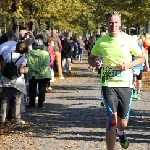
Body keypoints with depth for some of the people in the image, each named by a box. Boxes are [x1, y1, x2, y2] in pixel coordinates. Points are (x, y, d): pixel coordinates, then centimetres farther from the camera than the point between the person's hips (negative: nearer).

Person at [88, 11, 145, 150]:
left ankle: (120, 132, 47)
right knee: (112, 119, -17)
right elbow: (91, 58, 15)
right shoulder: (101, 42, 1)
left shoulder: (129, 40, -2)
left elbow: (142, 58, 7)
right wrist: (95, 63, -8)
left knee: (122, 123, 10)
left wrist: (129, 64, -12)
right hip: (108, 85, -1)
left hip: (126, 85, 1)